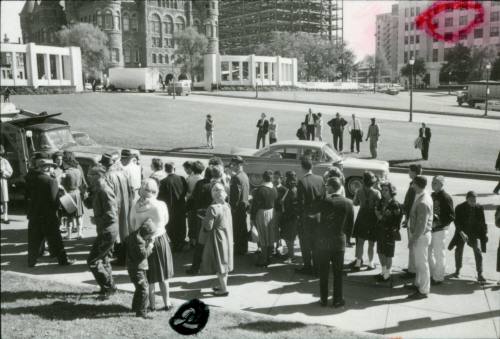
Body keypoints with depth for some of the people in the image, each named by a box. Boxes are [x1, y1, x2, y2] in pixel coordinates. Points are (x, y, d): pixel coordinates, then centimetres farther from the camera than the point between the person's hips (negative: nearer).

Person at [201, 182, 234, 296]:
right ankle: (223, 285, 32)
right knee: (224, 262, 18)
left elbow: (208, 226, -19)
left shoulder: (213, 208, -23)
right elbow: (228, 223, 7)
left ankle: (224, 289, 10)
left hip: (217, 239, -8)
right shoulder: (226, 206, 0)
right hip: (227, 238, 8)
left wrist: (204, 220, -1)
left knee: (219, 264, 3)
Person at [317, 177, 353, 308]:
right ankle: (337, 300, 16)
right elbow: (350, 224, 0)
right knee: (337, 272, 11)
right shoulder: (348, 203, -7)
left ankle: (324, 299, 18)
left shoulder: (324, 201, -12)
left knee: (323, 272, 11)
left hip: (323, 241, -1)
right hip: (339, 242, 1)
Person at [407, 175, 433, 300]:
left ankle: (423, 291, 13)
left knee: (422, 263, 2)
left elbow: (422, 224, -24)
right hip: (419, 234, 10)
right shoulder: (422, 196, 4)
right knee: (418, 262, 22)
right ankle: (418, 284, 37)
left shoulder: (423, 202, -26)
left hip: (421, 236, -10)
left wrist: (414, 238, -18)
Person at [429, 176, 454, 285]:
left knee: (439, 255, 4)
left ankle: (438, 278, 16)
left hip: (440, 230, -8)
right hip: (430, 229, 8)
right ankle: (431, 274, 32)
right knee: (428, 252, 16)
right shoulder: (432, 195, 8)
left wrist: (437, 223, -22)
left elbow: (451, 216, -17)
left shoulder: (446, 198, -15)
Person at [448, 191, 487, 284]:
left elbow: (482, 222, 4)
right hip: (462, 232, 0)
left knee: (477, 250, -15)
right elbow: (457, 222, -13)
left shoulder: (479, 208, -5)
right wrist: (461, 232, -25)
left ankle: (480, 274, -10)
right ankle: (457, 270, 31)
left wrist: (485, 233, -1)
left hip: (475, 232, 0)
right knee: (459, 250, 7)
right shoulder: (459, 208, -10)